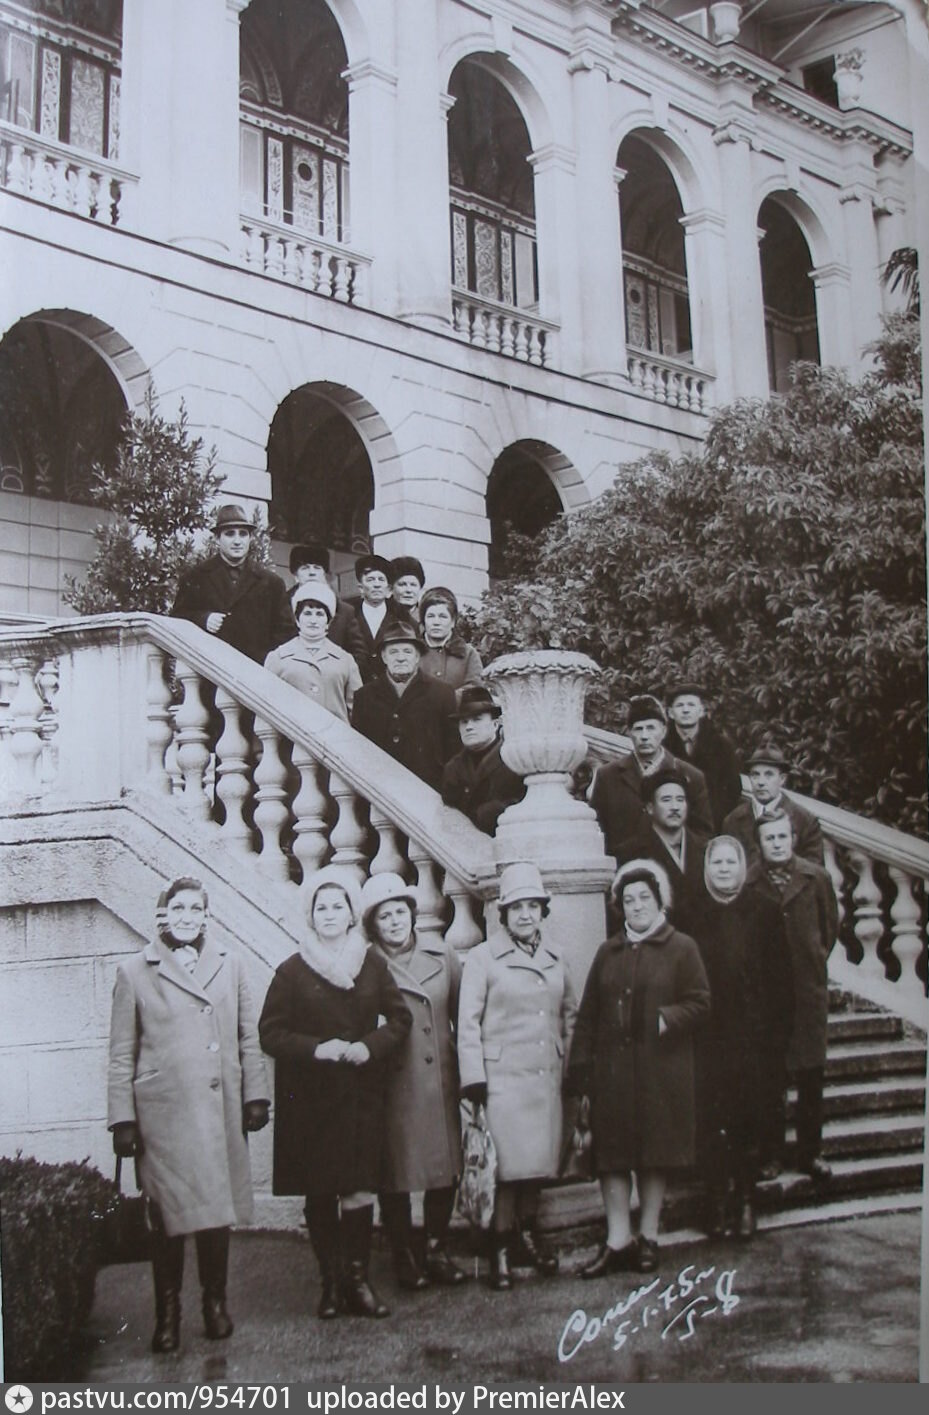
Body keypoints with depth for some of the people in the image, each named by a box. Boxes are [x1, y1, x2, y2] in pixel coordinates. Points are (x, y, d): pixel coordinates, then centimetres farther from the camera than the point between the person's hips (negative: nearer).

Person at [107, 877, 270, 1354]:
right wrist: (122, 1119, -1)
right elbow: (121, 1055, 3)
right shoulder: (134, 973, 3)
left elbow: (248, 1038, 13)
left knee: (219, 1212, 8)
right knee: (169, 1216, 1)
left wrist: (256, 1096, 7)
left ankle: (215, 1304, 24)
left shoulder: (228, 965, 11)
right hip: (164, 1114, -2)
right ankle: (167, 1313, 16)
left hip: (222, 1111, 3)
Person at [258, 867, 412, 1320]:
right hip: (310, 1097, -1)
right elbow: (270, 1032, 0)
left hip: (362, 1093, 1)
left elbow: (399, 1019, 9)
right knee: (319, 1193, 3)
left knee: (359, 1190, -4)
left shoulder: (372, 964, 7)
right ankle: (330, 1282, 13)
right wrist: (316, 1048, -14)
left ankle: (357, 1280, 5)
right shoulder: (292, 970, 2)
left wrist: (370, 1046, -9)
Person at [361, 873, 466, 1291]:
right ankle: (404, 1256, 18)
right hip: (393, 1084, -3)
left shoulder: (441, 954, 5)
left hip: (441, 1080, 4)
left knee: (445, 1165, 9)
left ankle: (438, 1250, 24)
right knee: (395, 1173, 3)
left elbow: (462, 1013, 10)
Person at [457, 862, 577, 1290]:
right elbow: (468, 1023, -4)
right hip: (503, 1077, -5)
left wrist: (572, 1064, 15)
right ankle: (501, 1249, 7)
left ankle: (527, 1232, 30)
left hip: (547, 1076, 5)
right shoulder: (482, 958, -2)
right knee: (506, 1162, -5)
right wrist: (473, 1079, -9)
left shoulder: (555, 957, 12)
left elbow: (569, 1013, 22)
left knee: (538, 1159, 9)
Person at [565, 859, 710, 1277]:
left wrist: (667, 1020, -19)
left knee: (655, 1152, 5)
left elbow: (699, 1003, -2)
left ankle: (648, 1237, 18)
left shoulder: (681, 948, 2)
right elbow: (588, 1012, 11)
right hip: (612, 1067, 3)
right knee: (612, 1153, 0)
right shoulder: (608, 952, 12)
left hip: (660, 1068, -3)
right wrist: (580, 1062, 3)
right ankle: (617, 1240, 7)